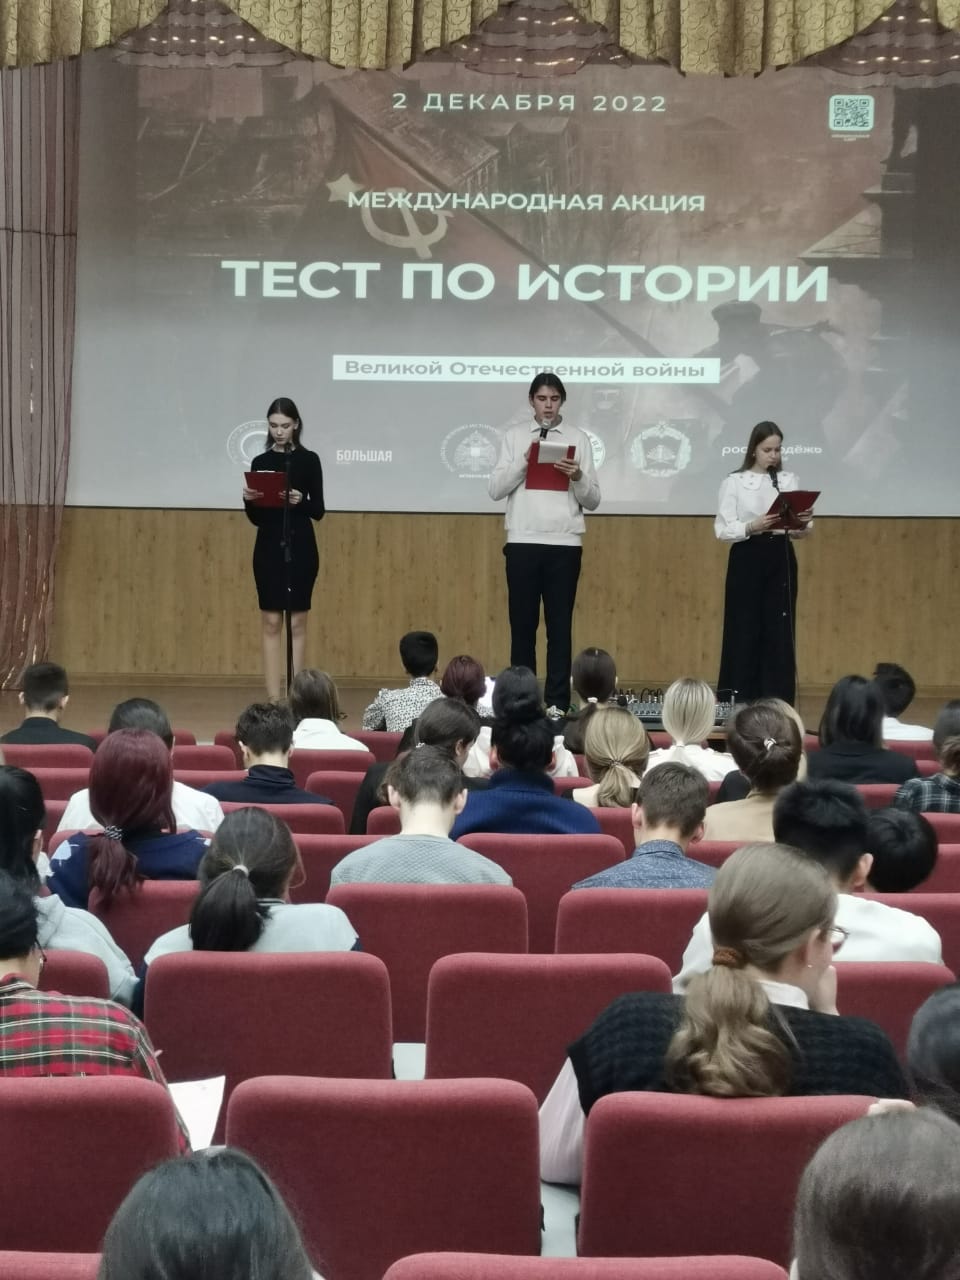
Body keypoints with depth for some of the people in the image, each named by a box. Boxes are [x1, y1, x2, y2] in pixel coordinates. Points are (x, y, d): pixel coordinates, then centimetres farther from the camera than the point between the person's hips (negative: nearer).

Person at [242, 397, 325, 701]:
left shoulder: (309, 460, 0)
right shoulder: (260, 462, 6)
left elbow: (319, 511, -2)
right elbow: (256, 518, 7)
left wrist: (301, 501, -21)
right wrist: (248, 500, -13)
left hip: (300, 546, -2)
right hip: (268, 547, 2)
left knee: (297, 622, 2)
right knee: (271, 622, 1)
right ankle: (273, 697, 3)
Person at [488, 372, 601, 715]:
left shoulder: (579, 439, 6)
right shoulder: (514, 437, 8)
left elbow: (593, 501, 5)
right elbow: (495, 490, 0)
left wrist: (578, 477, -15)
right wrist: (524, 460, -13)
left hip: (565, 543, 0)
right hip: (523, 542, 0)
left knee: (560, 626, 2)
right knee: (522, 624, 5)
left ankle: (557, 702, 6)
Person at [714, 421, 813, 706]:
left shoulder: (789, 481, 8)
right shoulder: (735, 482, -2)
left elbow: (798, 532, 6)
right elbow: (723, 530, -8)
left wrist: (803, 524, -18)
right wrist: (753, 527, -25)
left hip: (781, 559, 3)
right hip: (748, 559, -3)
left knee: (780, 632, 3)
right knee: (744, 632, -1)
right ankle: (739, 704, 6)